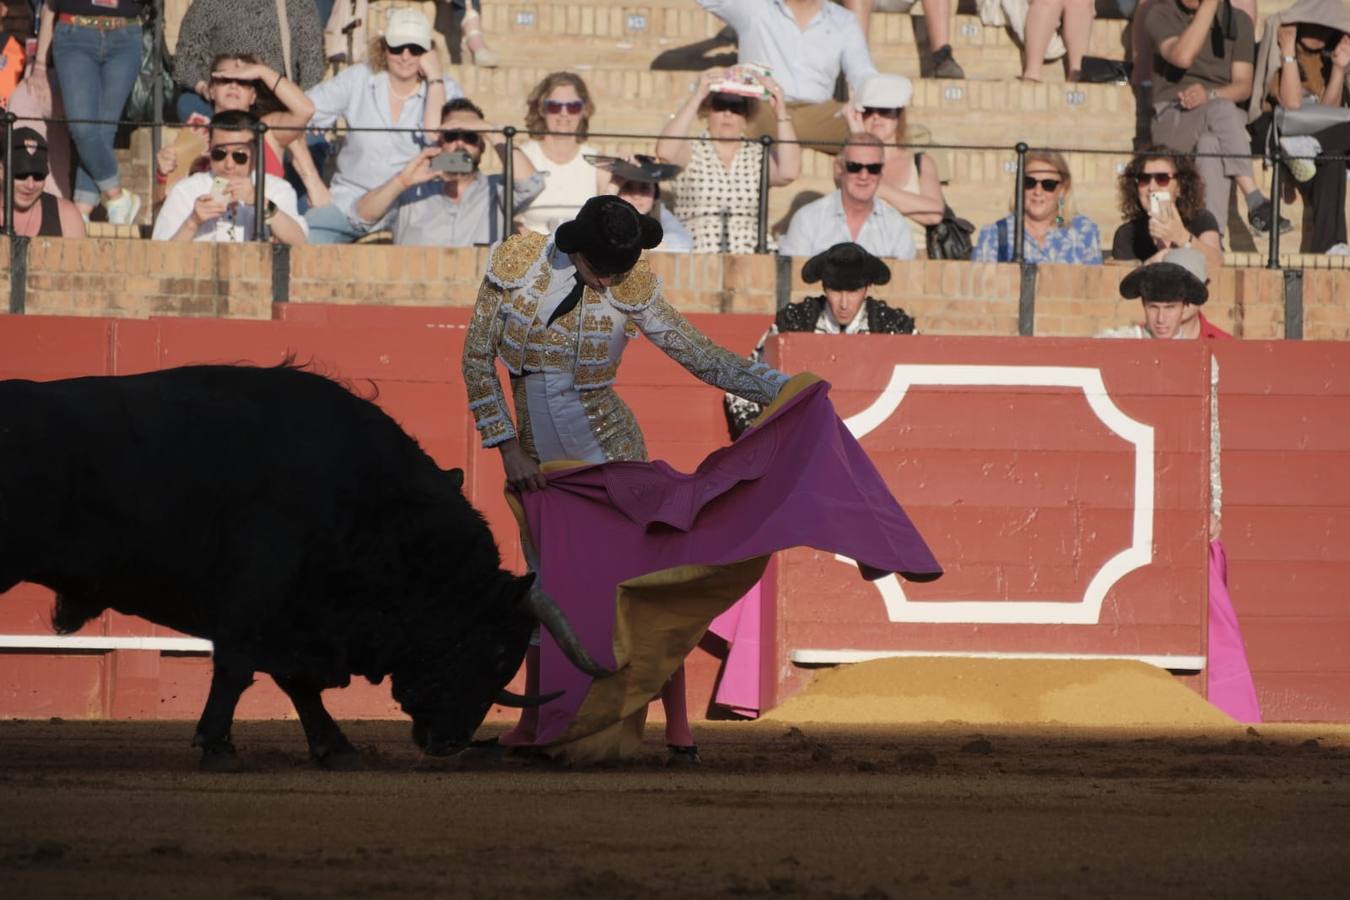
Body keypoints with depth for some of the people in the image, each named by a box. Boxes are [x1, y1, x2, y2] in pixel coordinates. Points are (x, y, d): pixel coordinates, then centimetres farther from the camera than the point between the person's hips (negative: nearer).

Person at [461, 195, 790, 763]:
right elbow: (477, 358, -6)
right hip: (539, 462, 2)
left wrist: (779, 387, -21)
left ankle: (677, 726, -3)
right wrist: (509, 449, -10)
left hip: (609, 450, -2)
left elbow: (702, 357, -9)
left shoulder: (631, 288, -11)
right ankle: (532, 725, 21)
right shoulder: (517, 262, -10)